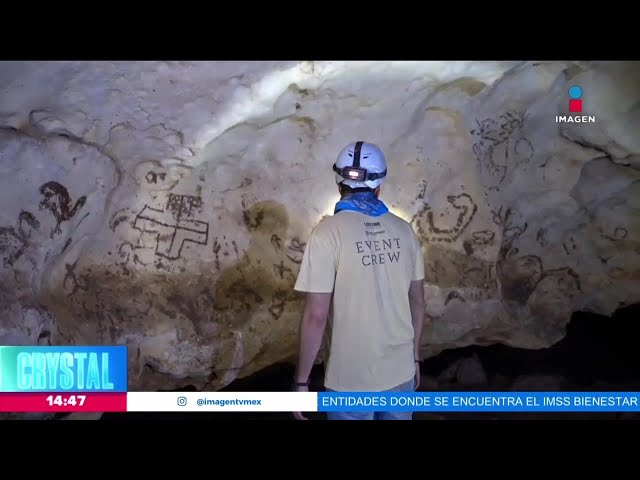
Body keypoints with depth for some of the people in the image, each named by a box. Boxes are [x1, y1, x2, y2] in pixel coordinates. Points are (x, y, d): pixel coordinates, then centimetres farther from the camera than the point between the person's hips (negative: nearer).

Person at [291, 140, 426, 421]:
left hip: (352, 378, -4)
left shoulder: (329, 232, -16)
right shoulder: (403, 230, -1)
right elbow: (417, 301, 6)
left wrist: (301, 380, -7)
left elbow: (316, 316, -17)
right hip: (400, 371, 4)